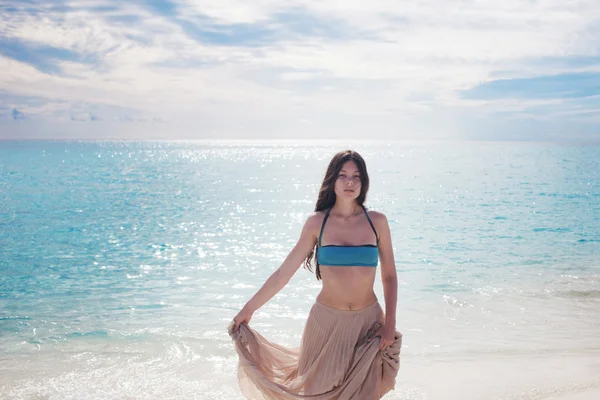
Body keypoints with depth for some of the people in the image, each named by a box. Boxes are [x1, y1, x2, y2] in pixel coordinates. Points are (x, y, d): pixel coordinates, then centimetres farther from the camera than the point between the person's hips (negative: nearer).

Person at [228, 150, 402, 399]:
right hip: (326, 322, 0)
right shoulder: (317, 222, -4)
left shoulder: (377, 221, -2)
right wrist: (248, 309, 0)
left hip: (367, 322, 1)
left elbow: (389, 276, 4)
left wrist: (390, 324, -5)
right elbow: (284, 272, -1)